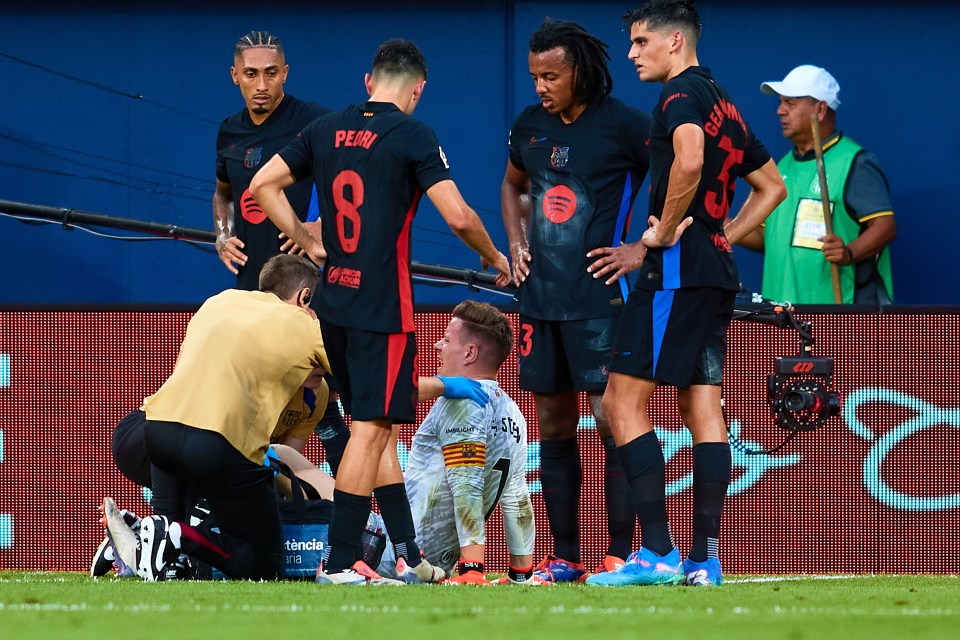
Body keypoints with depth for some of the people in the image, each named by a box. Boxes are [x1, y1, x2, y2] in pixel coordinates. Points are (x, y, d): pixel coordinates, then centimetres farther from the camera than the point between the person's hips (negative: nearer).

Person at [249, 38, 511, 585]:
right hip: (383, 308, -7)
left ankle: (409, 557, 17)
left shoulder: (327, 130, 9)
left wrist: (309, 244, 16)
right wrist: (494, 257, 6)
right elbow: (459, 217, -12)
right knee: (372, 429, -5)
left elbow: (263, 185, 13)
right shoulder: (412, 135, -9)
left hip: (333, 301, 7)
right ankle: (340, 563, -9)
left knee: (379, 428, 13)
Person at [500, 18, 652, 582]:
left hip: (600, 298, -6)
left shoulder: (623, 126, -7)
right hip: (541, 297, 6)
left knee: (612, 419, -8)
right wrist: (516, 242, 15)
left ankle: (621, 553, -7)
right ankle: (564, 556, 14)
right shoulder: (530, 126, 11)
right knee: (554, 423, 8)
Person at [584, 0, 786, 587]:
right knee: (704, 412, 7)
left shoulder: (681, 91, -8)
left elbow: (689, 159, -29)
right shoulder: (724, 103, 20)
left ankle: (658, 553, -14)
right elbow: (772, 186, 28)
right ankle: (705, 558, 3)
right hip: (718, 273, 9)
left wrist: (662, 235, -18)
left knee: (624, 402, -8)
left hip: (678, 270, -9)